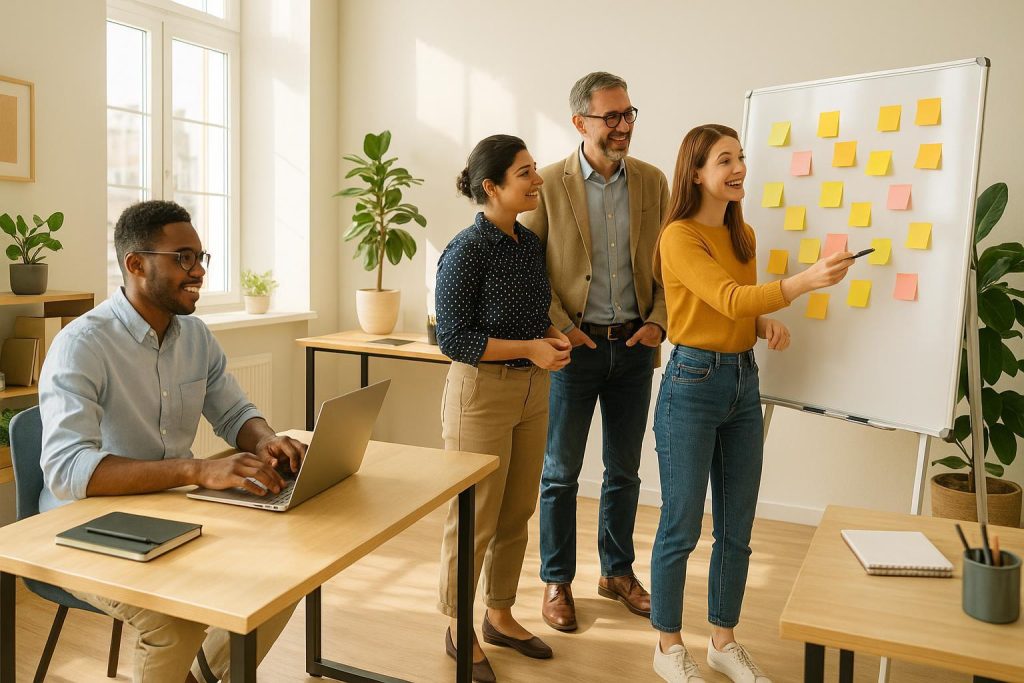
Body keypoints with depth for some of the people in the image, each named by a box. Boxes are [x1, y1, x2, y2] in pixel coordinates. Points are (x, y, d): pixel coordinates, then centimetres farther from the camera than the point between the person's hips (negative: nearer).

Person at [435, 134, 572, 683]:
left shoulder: (530, 243, 7)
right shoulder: (466, 251, -15)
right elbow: (453, 338, -15)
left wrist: (554, 338, -3)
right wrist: (529, 348, -19)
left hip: (532, 392, 7)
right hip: (481, 393, -7)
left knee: (517, 514, 16)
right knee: (475, 519, 5)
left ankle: (499, 616, 35)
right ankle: (459, 631, 25)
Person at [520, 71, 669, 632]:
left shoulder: (652, 182, 4)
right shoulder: (549, 185, -7)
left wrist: (658, 321, -3)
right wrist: (561, 328, -12)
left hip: (634, 347, 4)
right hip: (574, 347, -3)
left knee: (624, 470, 15)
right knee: (561, 471, 8)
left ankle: (617, 571, 33)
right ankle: (556, 581, 25)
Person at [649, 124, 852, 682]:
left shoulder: (743, 235, 12)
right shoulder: (679, 237, -12)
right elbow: (729, 300, -24)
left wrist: (768, 323, -1)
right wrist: (807, 279, -36)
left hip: (744, 383, 7)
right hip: (692, 384, -7)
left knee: (737, 528, 13)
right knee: (682, 527, 3)